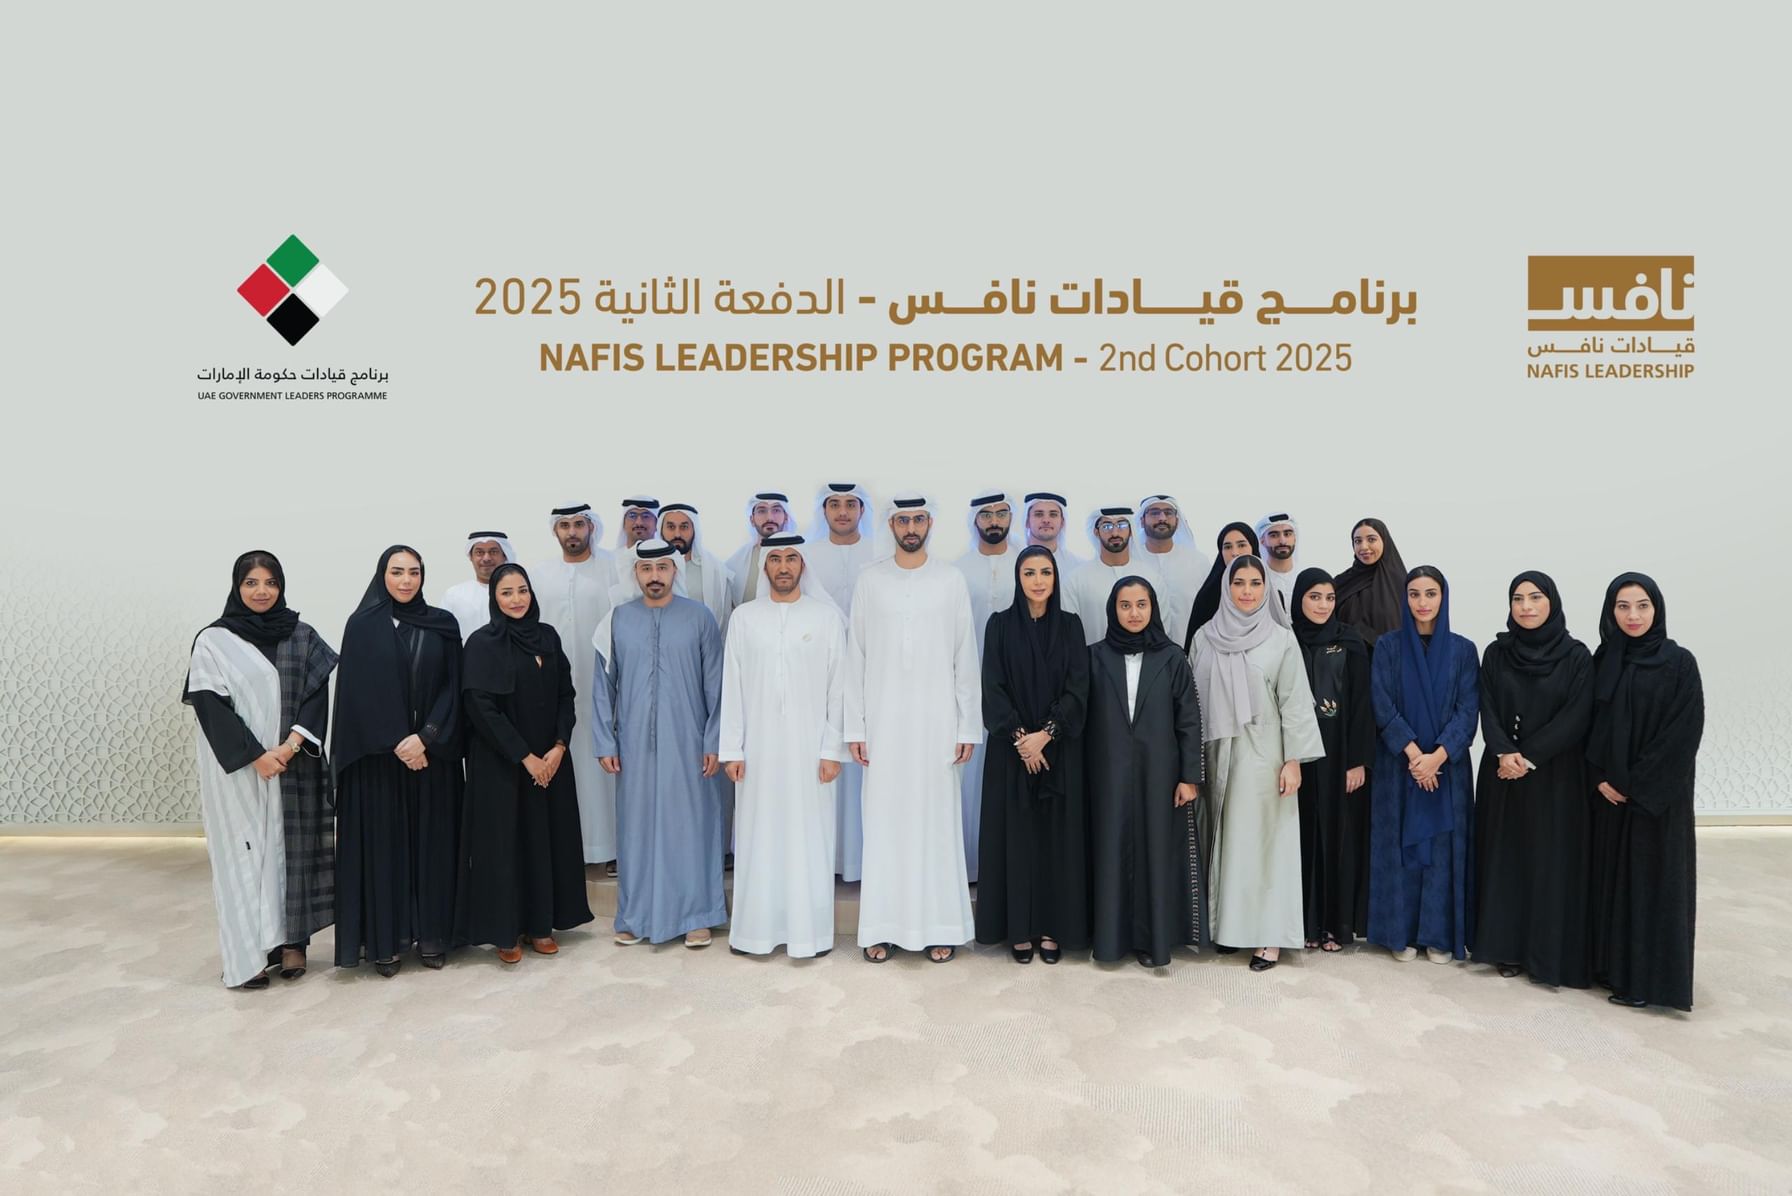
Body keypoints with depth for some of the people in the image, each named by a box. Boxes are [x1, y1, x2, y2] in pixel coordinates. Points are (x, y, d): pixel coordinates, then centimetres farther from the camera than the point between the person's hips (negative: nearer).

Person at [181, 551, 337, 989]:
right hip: (238, 768, -2)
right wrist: (254, 755, -14)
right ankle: (249, 953, 6)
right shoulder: (213, 640, -1)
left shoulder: (302, 636, 6)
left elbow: (317, 695, 0)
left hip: (295, 765, 3)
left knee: (292, 846, 5)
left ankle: (291, 940, 13)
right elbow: (210, 704, -8)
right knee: (245, 849, 0)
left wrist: (291, 744, -14)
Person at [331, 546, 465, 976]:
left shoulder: (443, 625, 5)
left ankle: (431, 934, 15)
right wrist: (396, 743, -13)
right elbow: (360, 693, -5)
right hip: (378, 755, -2)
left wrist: (425, 738, -12)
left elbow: (452, 687, 0)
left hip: (433, 754, 2)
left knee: (432, 841, 5)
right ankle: (384, 941, 11)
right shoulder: (362, 626, 0)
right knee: (383, 842, 3)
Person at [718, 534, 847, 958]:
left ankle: (809, 930, 13)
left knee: (808, 837, 3)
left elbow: (838, 687, -1)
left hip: (807, 746, -1)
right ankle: (758, 928, 17)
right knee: (758, 837, 6)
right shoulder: (745, 617, 5)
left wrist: (832, 749, -5)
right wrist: (732, 749, 0)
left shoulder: (827, 616, 0)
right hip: (758, 747, 2)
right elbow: (732, 686, 4)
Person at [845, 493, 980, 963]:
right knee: (884, 823, 4)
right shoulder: (870, 580, 4)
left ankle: (941, 927, 13)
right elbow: (856, 658, 4)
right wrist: (854, 726, -1)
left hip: (937, 722, 0)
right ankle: (882, 928, 13)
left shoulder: (951, 580, 3)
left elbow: (965, 659, 3)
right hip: (883, 722, 1)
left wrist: (969, 726, -1)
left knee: (938, 823, 3)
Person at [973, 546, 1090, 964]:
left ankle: (1053, 927, 13)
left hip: (1059, 749, 1)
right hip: (1011, 748, -1)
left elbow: (1078, 687, -3)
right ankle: (1019, 929, 11)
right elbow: (993, 687, -4)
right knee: (1016, 834, 2)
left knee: (1058, 835, 3)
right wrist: (1020, 738, -14)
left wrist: (1046, 733, -15)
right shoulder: (1000, 624, 1)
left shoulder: (1070, 625, 4)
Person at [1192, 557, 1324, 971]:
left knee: (1262, 840, 1)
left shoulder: (1281, 638, -2)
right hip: (1217, 754, 3)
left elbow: (1295, 702, -3)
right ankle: (1224, 925, 18)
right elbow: (1193, 699, 7)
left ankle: (1268, 935, 8)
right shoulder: (1205, 637, 4)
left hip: (1263, 754, -3)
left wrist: (1294, 760, -8)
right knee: (1224, 839, 8)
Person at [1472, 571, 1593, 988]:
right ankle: (1507, 946, 15)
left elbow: (1576, 717, -9)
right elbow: (1488, 711, 0)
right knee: (1505, 856, 6)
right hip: (1503, 774, 2)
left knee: (1553, 859, 1)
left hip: (1557, 776, -2)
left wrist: (1529, 757, -17)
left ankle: (1551, 952, 11)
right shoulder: (1496, 654, 5)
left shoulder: (1577, 656, -3)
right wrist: (1503, 753, -18)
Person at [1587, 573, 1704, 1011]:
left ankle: (1648, 977, 10)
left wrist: (1639, 785, -14)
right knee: (1611, 875, 10)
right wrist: (1600, 777, -6)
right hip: (1608, 791, 4)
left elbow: (1684, 732, -12)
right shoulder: (1603, 660, 5)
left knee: (1652, 878, 1)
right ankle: (1610, 963, 21)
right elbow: (1590, 724, 6)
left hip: (1658, 796, -4)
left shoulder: (1679, 663, -8)